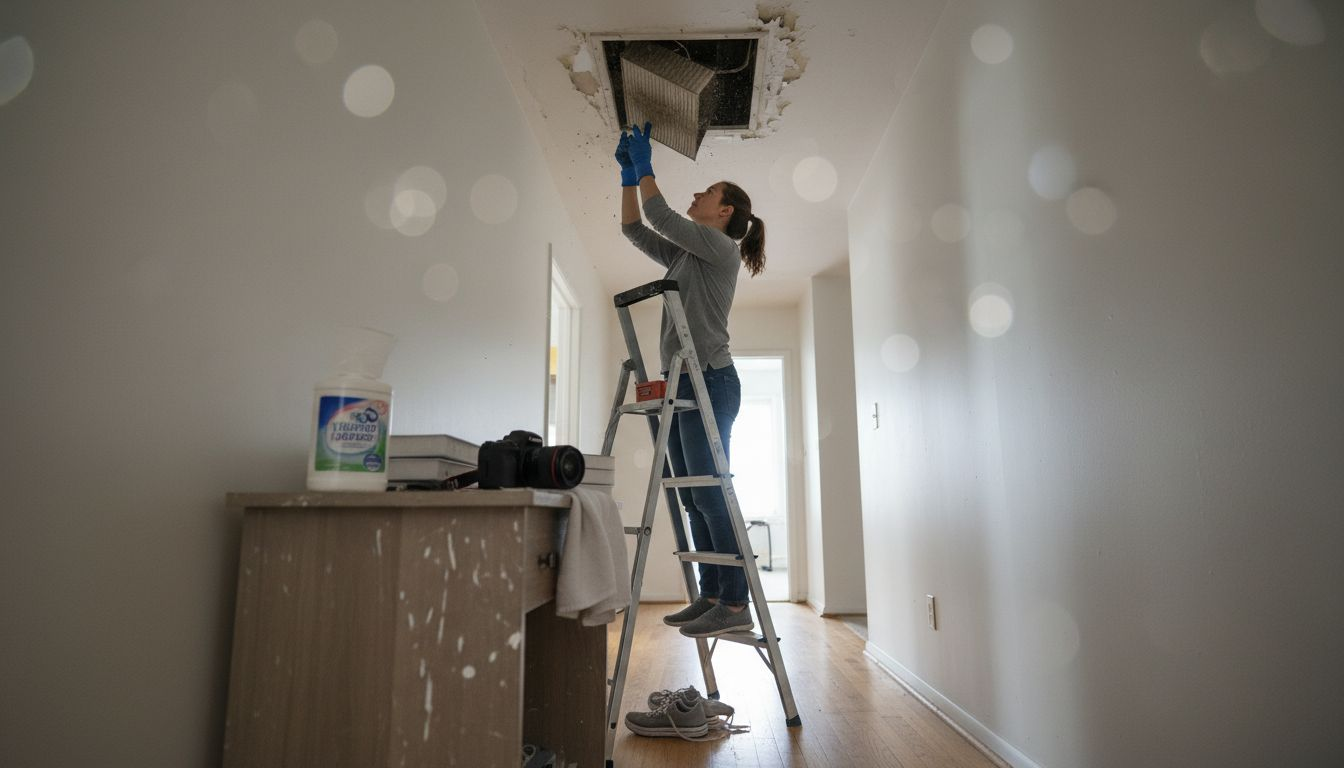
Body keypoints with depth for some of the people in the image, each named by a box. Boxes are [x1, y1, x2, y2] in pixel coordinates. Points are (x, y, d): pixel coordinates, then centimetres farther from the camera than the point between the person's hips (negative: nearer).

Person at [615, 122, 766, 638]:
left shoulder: (721, 248, -2)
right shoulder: (683, 256, 22)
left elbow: (660, 217, -7)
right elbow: (635, 229, 25)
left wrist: (645, 168, 5)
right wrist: (629, 173, 20)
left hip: (708, 382, -9)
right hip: (681, 384, 9)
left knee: (711, 494, -12)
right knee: (694, 498, 7)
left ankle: (736, 605, -8)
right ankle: (711, 596, 12)